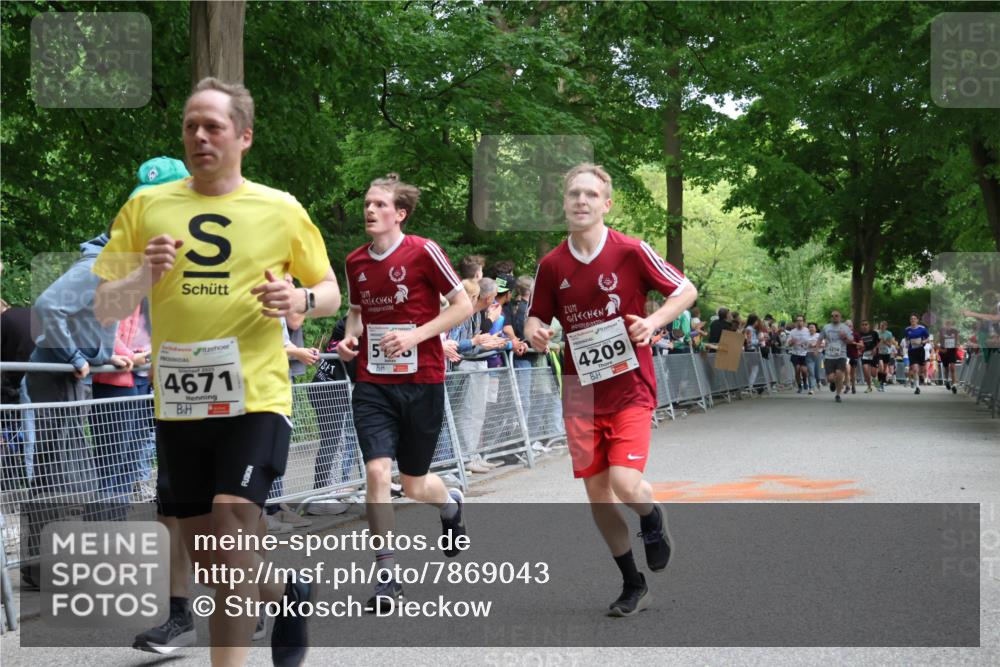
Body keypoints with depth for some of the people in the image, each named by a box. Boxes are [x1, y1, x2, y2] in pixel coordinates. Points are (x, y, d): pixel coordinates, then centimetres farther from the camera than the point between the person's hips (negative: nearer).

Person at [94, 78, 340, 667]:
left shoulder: (282, 209, 2)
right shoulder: (146, 207, 6)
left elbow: (331, 292, 11)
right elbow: (105, 309, 6)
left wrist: (299, 300, -12)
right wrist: (145, 276, -15)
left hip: (257, 397, -3)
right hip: (178, 401, 3)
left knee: (231, 534, -18)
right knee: (207, 558, 12)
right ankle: (289, 594, 41)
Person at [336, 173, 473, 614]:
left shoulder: (423, 252, -9)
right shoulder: (355, 262, 6)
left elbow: (463, 305, -7)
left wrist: (415, 335, -17)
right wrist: (350, 336, 0)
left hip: (421, 382, -3)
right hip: (373, 383, 3)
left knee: (414, 486, 8)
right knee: (377, 471, -14)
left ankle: (450, 504, 46)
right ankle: (387, 578, -5)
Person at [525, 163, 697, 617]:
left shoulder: (631, 251, -9)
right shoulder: (551, 265, 1)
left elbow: (686, 290, -1)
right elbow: (536, 319, 12)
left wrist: (653, 322, -17)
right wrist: (535, 333, -11)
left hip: (629, 389, -4)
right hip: (580, 393, 4)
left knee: (625, 483, -19)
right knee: (596, 492, 6)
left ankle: (653, 520, 20)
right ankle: (633, 586, 25)